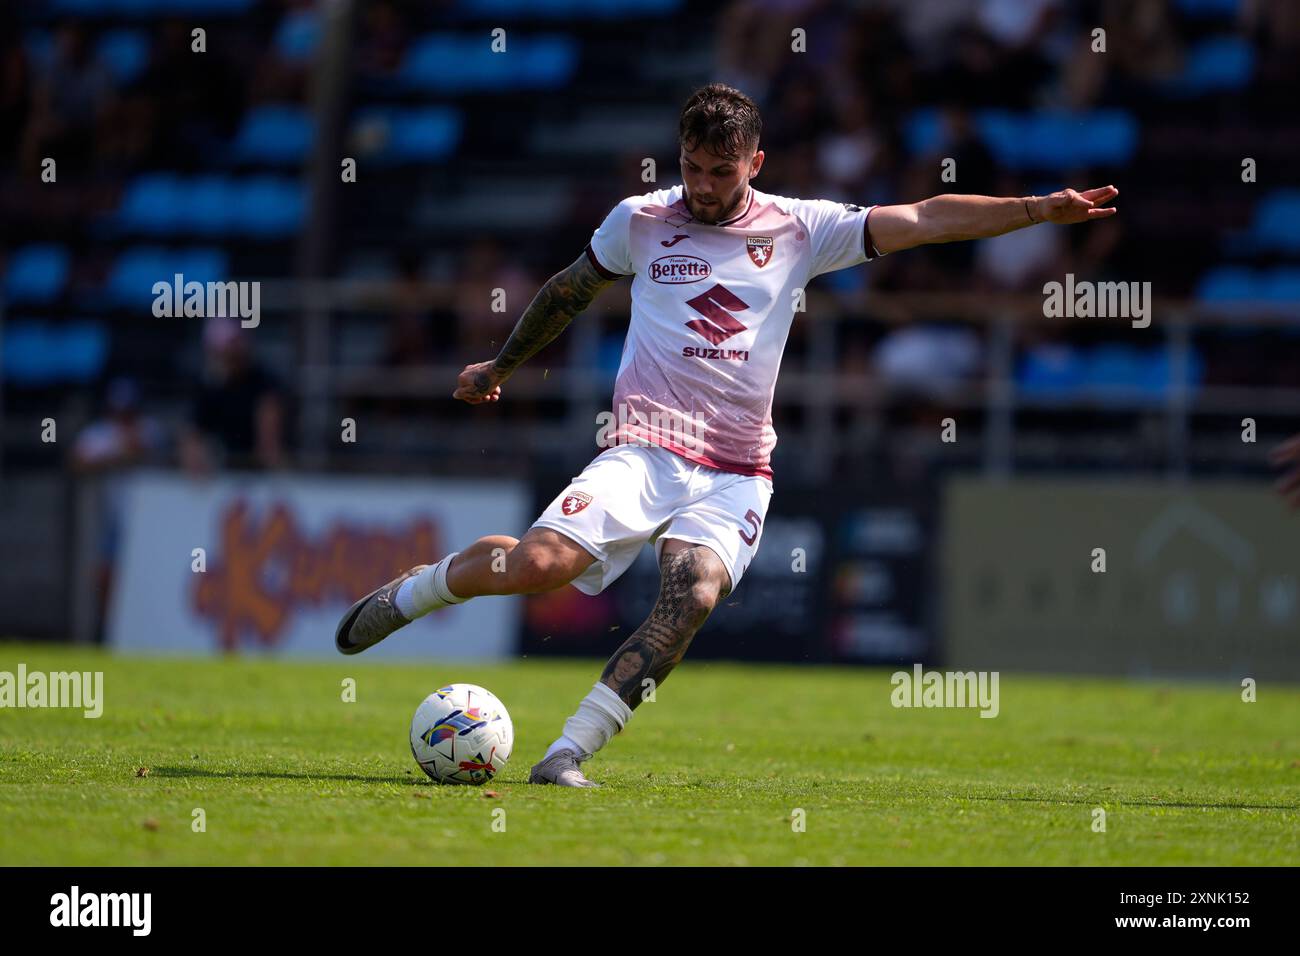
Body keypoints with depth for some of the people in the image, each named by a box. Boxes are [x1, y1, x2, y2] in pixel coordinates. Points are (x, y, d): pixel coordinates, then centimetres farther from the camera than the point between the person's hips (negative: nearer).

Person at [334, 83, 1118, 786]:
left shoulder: (799, 230, 7)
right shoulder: (640, 221, 8)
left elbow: (924, 221, 3)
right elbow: (570, 290, 25)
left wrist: (1042, 210, -5)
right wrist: (501, 366, 36)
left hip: (736, 472, 1)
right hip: (642, 448, -1)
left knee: (693, 597, -27)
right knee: (540, 563, -23)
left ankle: (569, 755, -22)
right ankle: (412, 592, 9)